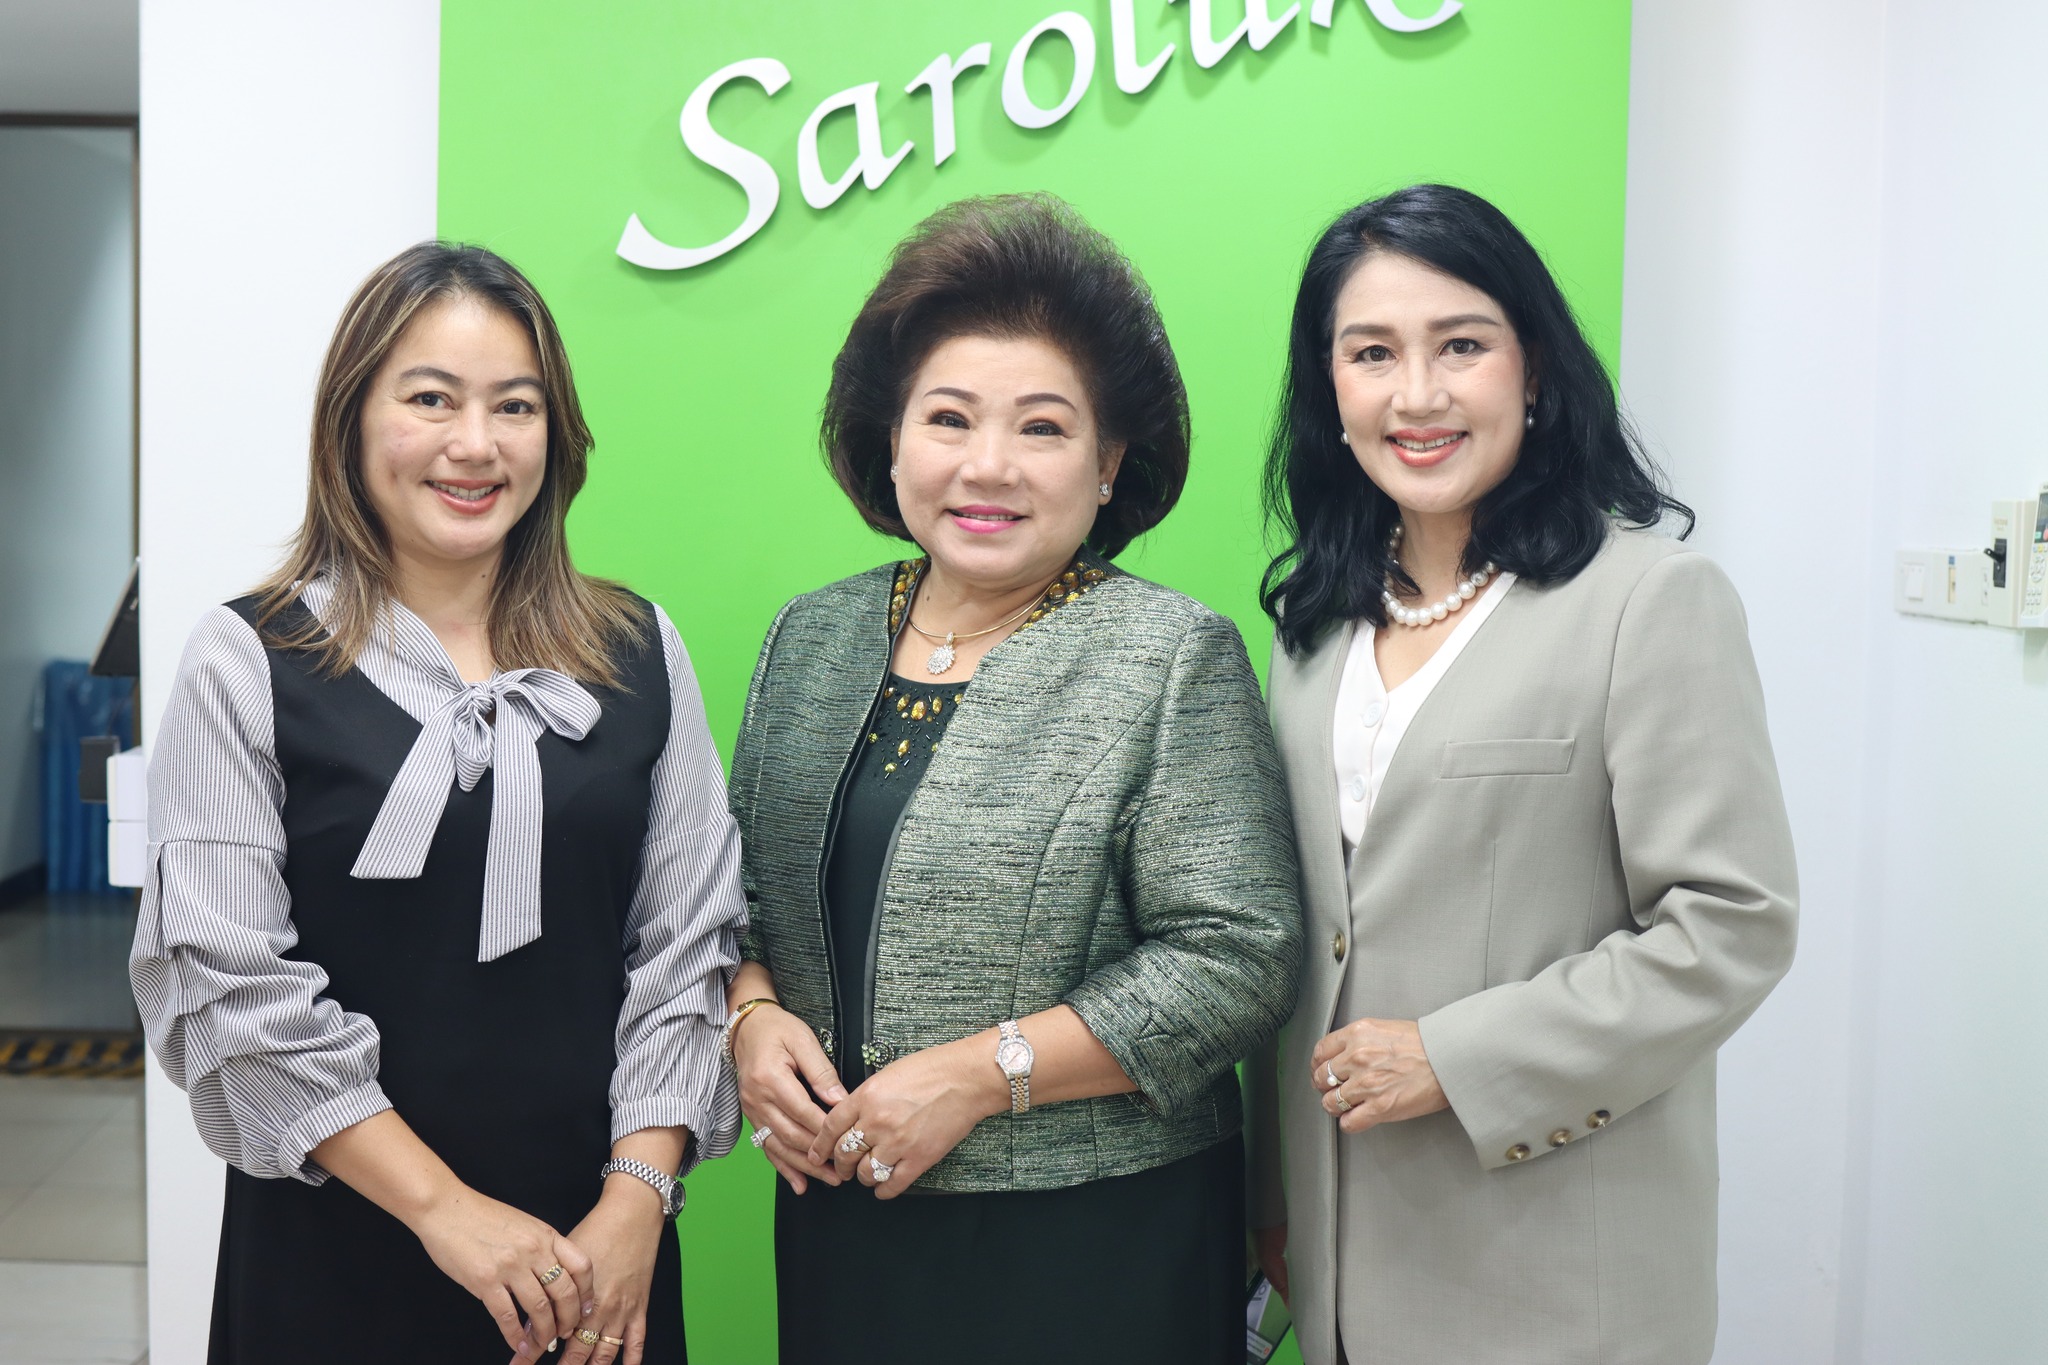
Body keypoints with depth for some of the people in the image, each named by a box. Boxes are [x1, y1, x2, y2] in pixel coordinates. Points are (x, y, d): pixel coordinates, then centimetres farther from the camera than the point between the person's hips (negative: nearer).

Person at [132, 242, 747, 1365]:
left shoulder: (637, 650, 2)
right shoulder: (246, 664, -5)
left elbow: (686, 940, 1)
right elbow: (228, 981, -10)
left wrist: (639, 1196, -8)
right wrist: (442, 1205, -13)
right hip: (340, 1241, -2)